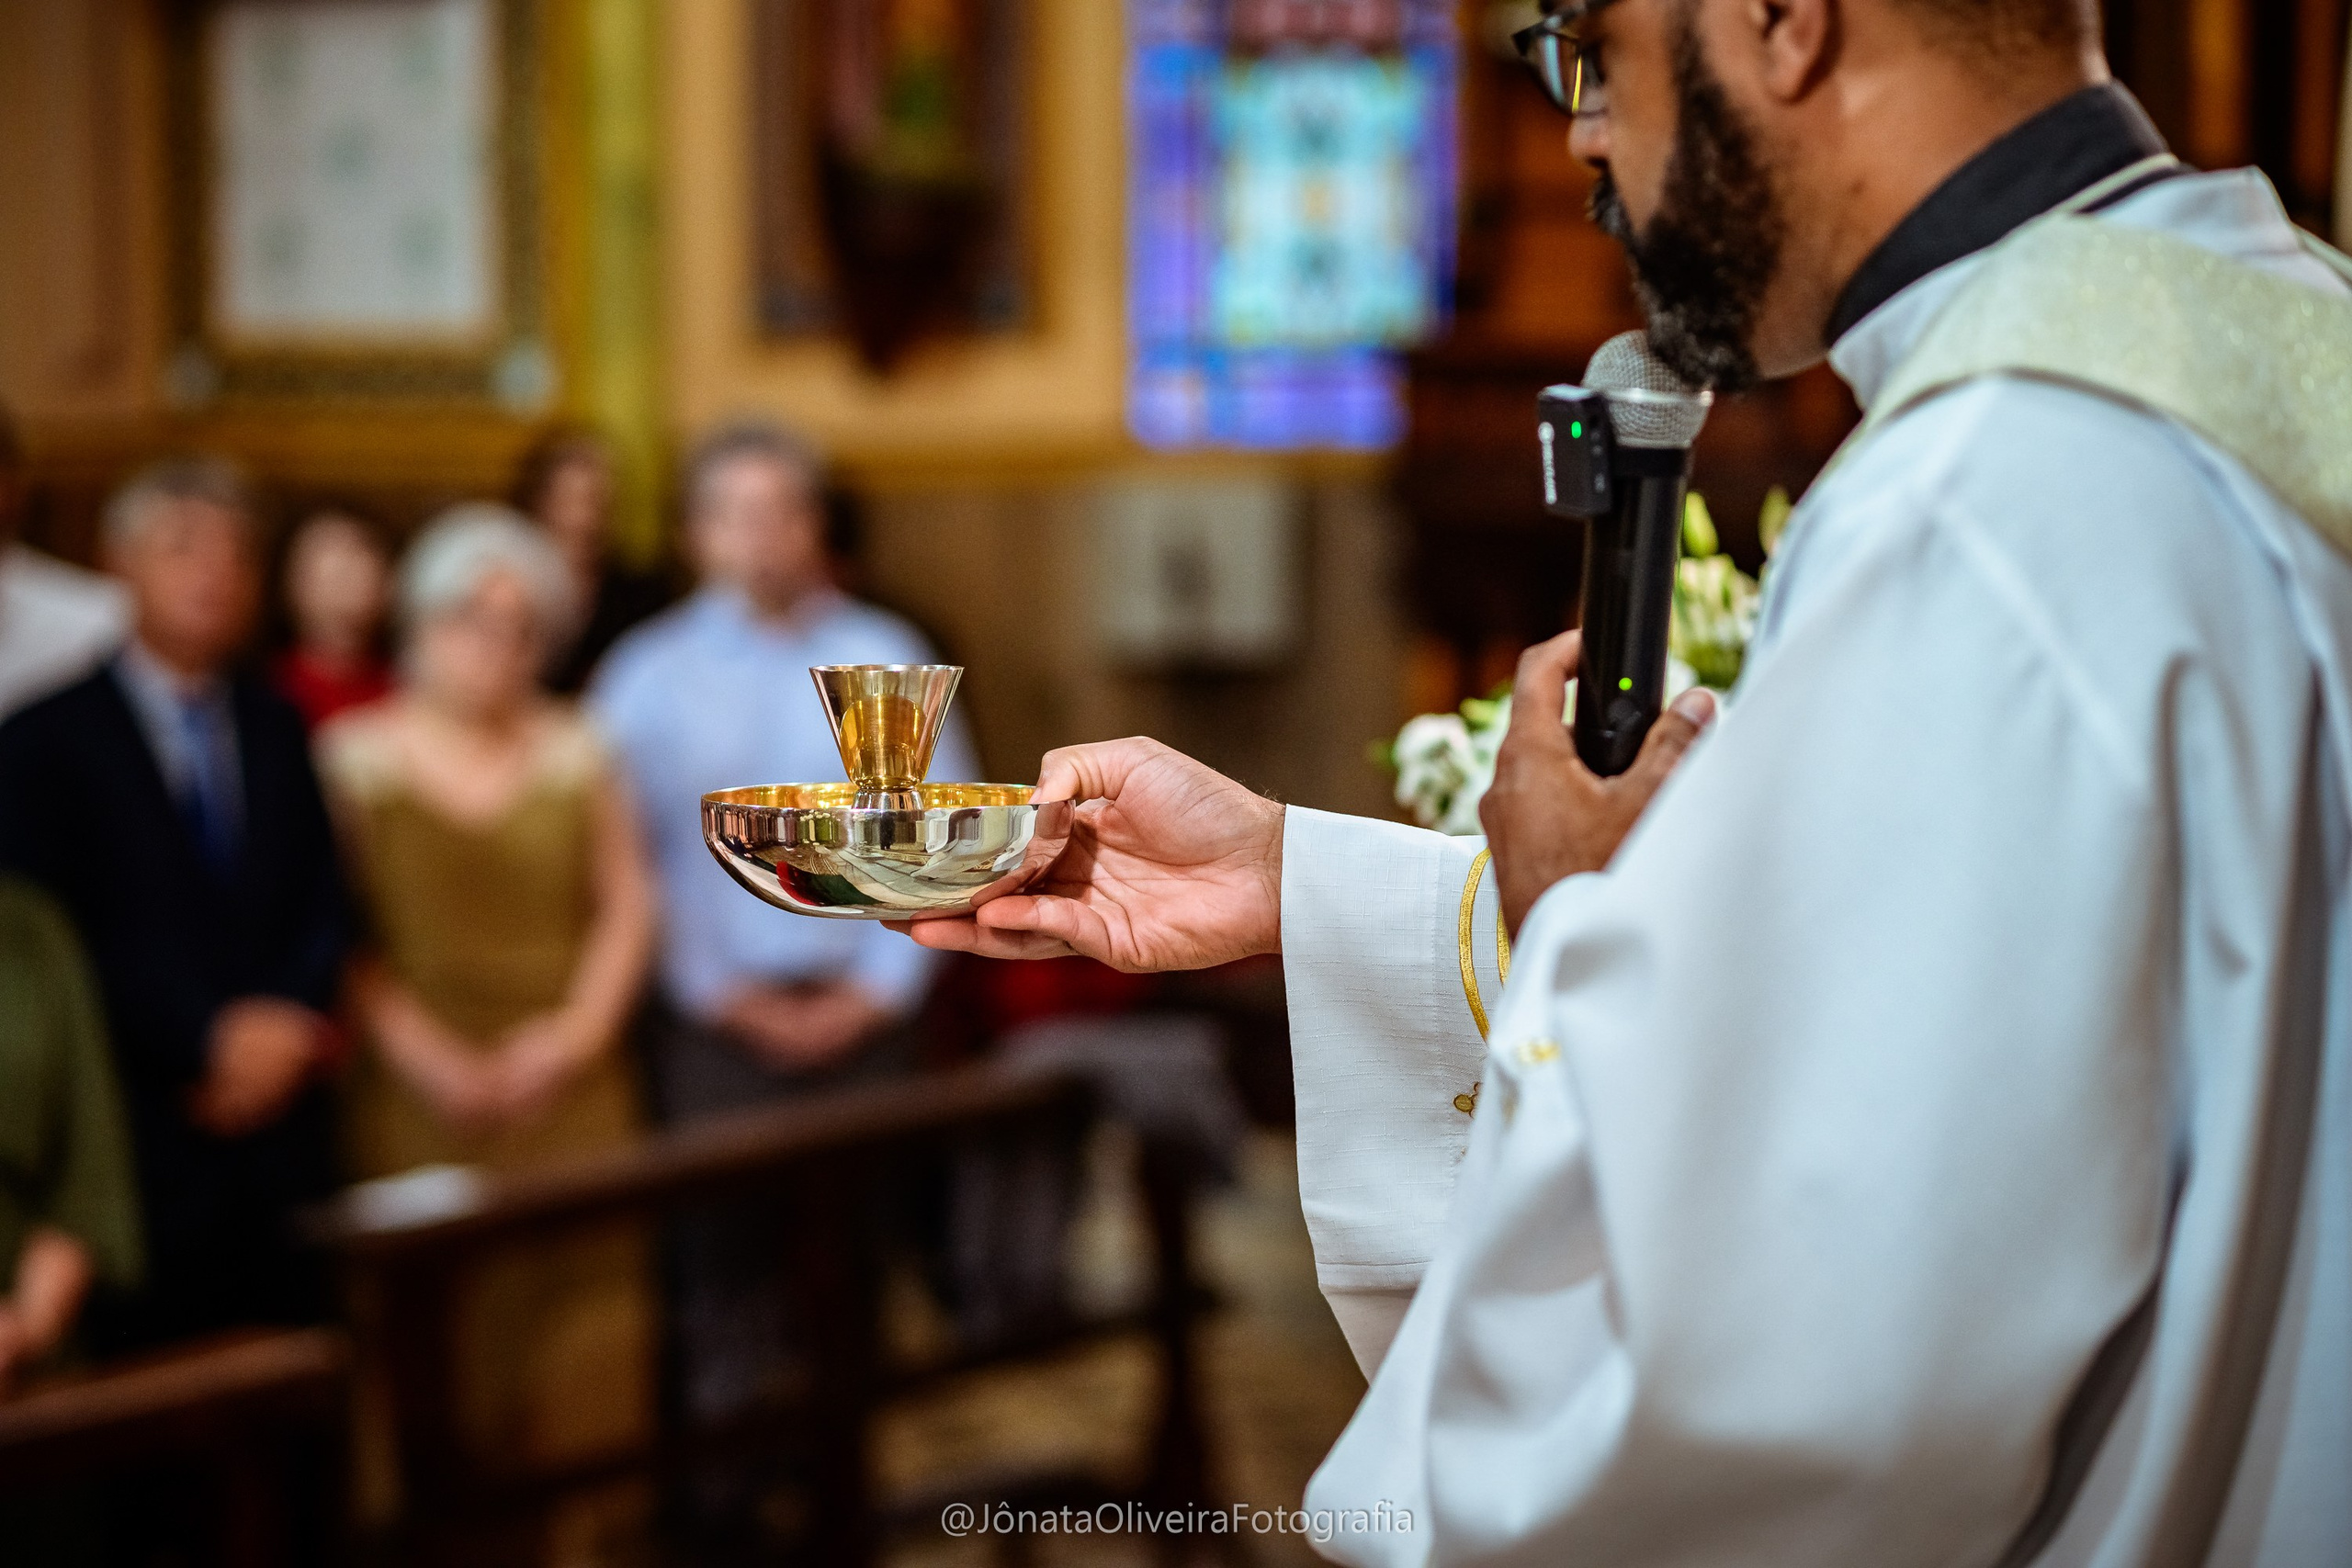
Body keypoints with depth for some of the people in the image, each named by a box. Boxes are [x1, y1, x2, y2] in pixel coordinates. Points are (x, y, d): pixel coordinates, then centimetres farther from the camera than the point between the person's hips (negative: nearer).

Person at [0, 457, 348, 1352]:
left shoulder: (277, 730, 16)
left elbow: (325, 906, 12)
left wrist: (287, 1027, -7)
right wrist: (209, 1044, -11)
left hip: (279, 1136, 4)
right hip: (144, 1145, -4)